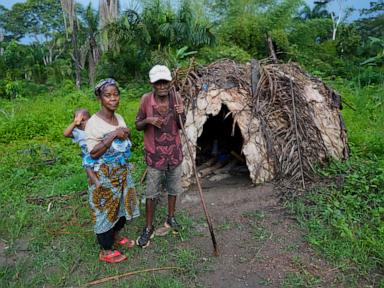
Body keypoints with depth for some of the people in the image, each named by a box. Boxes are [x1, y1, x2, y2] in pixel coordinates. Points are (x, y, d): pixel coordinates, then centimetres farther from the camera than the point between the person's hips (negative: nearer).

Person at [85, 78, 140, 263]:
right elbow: (93, 153, -25)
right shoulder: (93, 123, -19)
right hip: (104, 175, -7)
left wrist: (126, 135, 1)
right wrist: (113, 135, -28)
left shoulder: (119, 118, 4)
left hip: (122, 172, 8)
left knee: (121, 205, 20)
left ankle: (115, 237, 44)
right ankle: (105, 251, 26)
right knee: (105, 209, 7)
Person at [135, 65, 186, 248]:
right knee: (151, 192, 6)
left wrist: (181, 115, -17)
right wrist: (148, 120, -23)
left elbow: (181, 127, 4)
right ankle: (149, 228, 23)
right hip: (155, 153, -2)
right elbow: (137, 125, -2)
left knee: (173, 188, 17)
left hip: (174, 152, 3)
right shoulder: (146, 99, -10)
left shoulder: (176, 99, -5)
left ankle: (170, 218, 39)